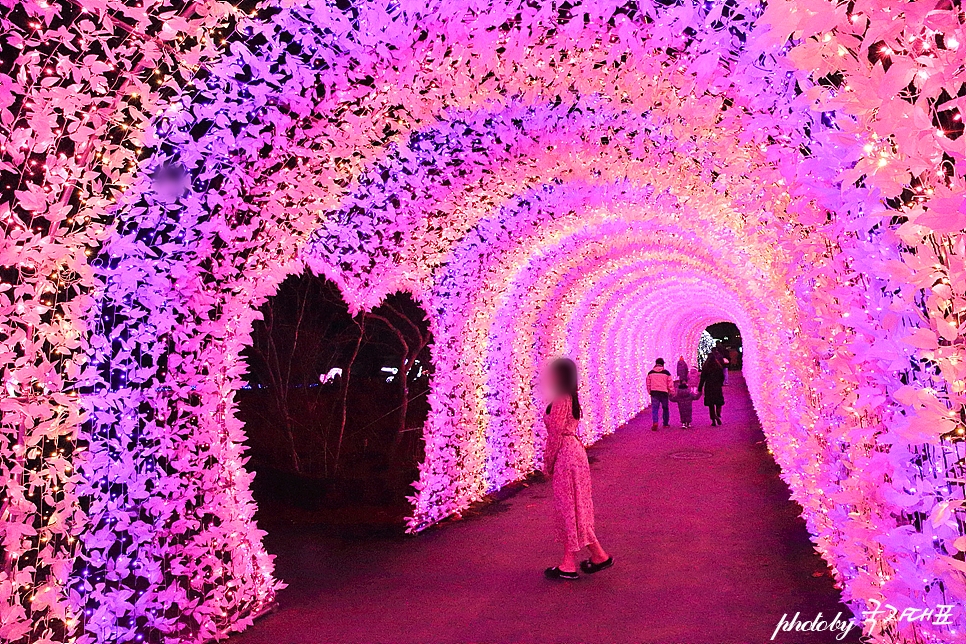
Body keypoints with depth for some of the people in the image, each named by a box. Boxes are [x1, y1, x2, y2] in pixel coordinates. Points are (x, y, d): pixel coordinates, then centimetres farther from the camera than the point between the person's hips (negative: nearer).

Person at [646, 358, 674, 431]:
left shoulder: (650, 373, 5)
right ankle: (666, 423, 26)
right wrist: (670, 392, 13)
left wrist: (650, 392, 19)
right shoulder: (666, 373, -1)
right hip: (664, 392, 0)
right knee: (665, 408, 17)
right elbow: (670, 384, 1)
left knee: (654, 408, -2)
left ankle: (655, 423, -22)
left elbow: (648, 384, 9)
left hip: (654, 393, 0)